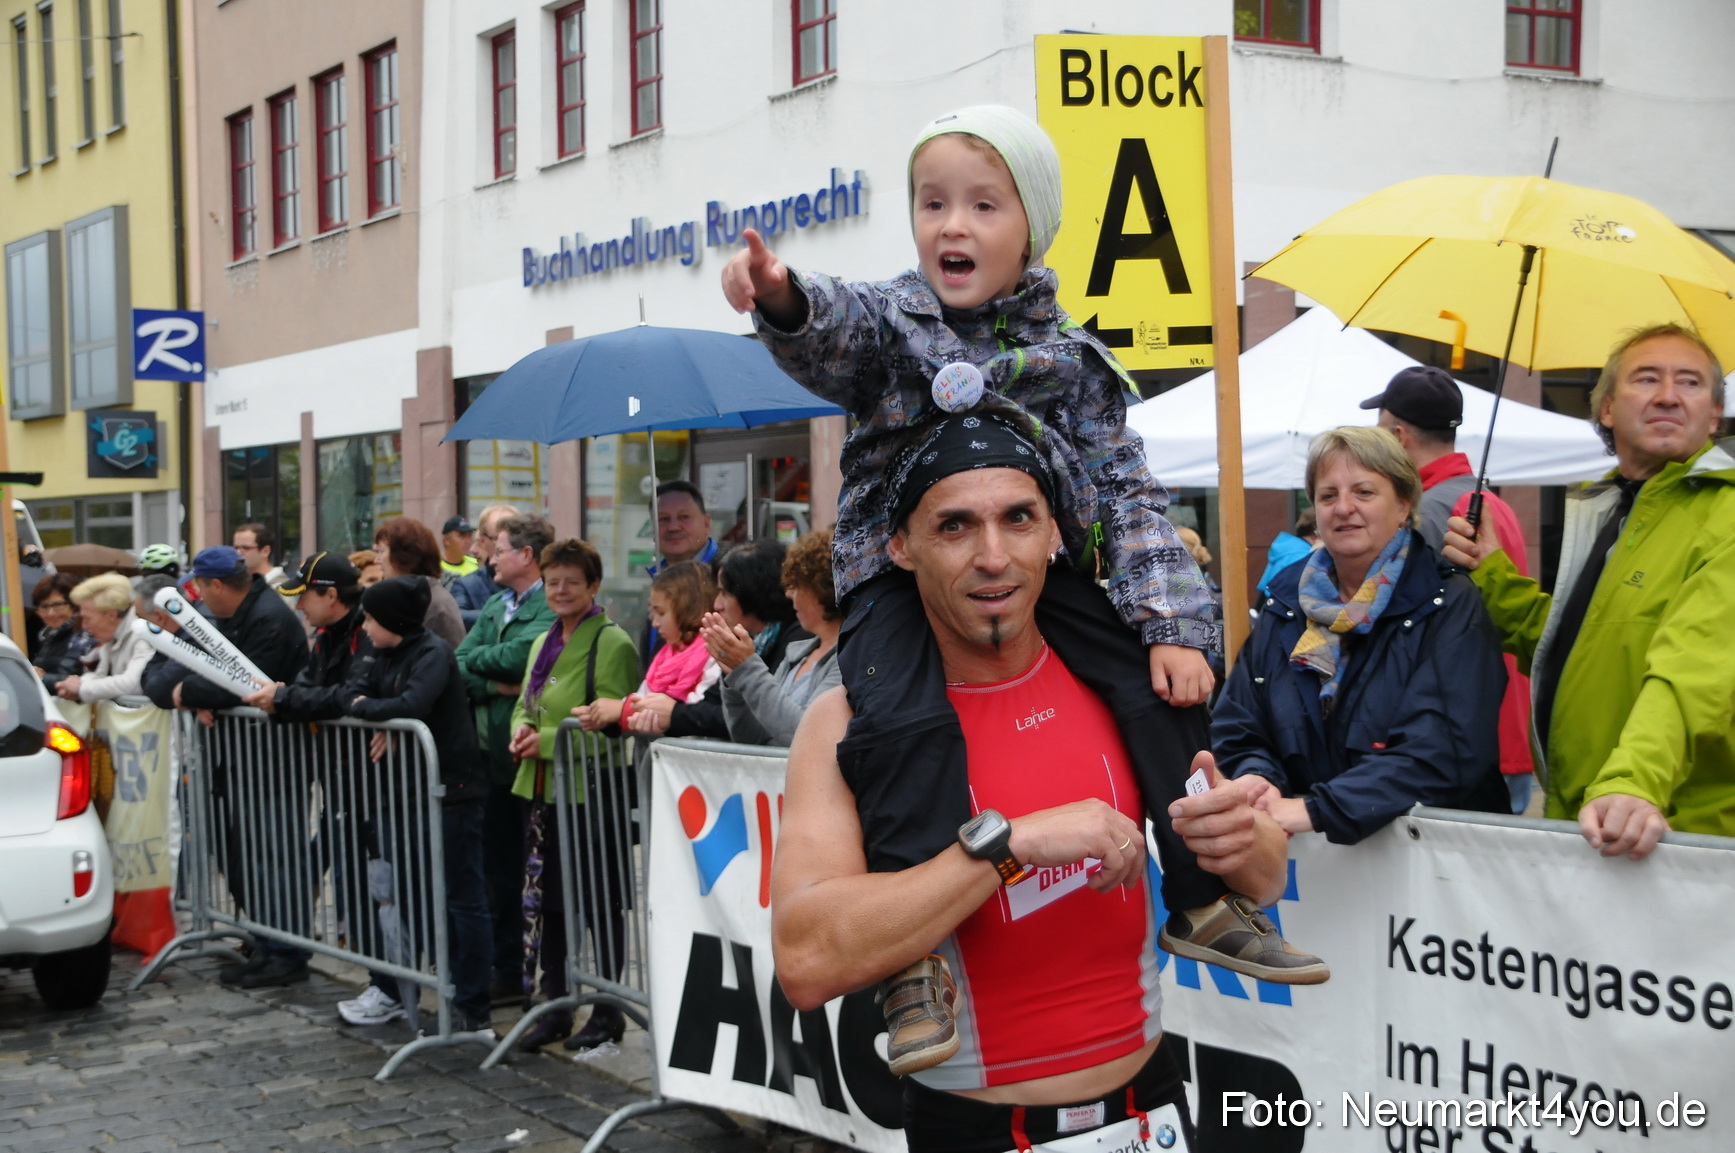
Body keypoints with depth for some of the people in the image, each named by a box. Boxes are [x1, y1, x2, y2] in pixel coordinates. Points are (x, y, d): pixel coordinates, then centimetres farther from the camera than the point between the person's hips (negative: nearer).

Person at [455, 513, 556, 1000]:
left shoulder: (553, 608, -12)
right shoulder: (494, 605, 15)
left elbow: (514, 657, -24)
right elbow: (458, 666, 8)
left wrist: (476, 657, -5)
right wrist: (497, 685, -10)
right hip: (494, 750, 8)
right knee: (498, 869, 14)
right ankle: (505, 969, 25)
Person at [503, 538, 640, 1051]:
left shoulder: (612, 643, -11)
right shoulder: (544, 643, 16)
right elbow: (524, 705, 24)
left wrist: (548, 741, -18)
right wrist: (522, 729, 1)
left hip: (590, 791, -8)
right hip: (540, 789, 8)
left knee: (600, 906, 2)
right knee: (544, 900, 11)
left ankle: (608, 1012, 12)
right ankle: (554, 1008, 21)